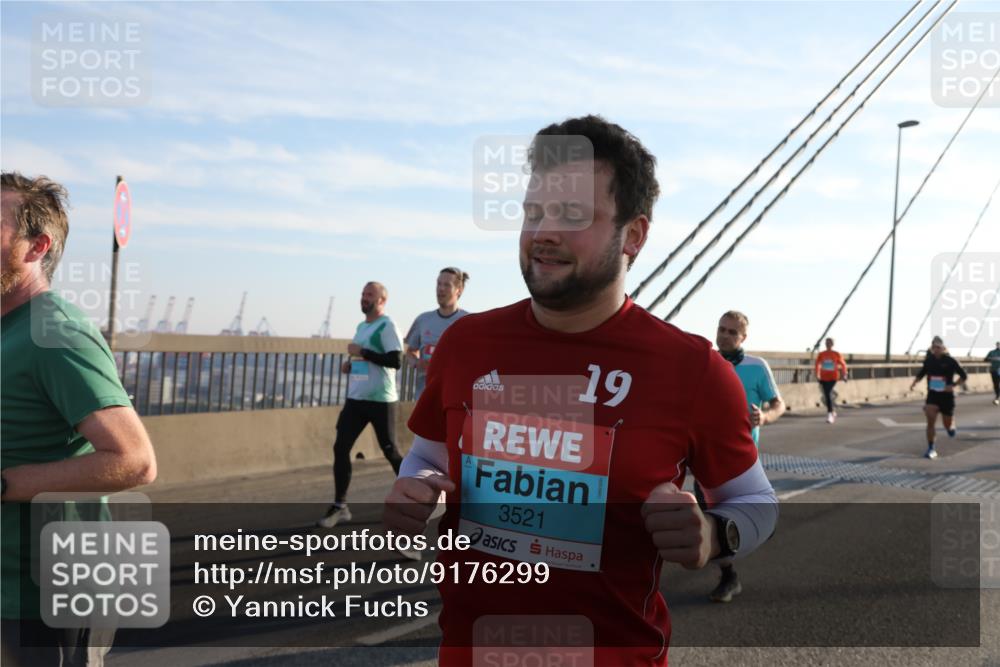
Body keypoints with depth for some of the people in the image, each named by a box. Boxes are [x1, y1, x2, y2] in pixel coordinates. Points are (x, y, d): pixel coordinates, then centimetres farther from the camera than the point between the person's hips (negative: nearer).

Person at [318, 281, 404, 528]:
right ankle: (340, 507, 4)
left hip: (381, 401, -8)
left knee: (390, 452, 2)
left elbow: (395, 360, -21)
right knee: (340, 448, -1)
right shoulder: (361, 326, 17)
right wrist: (351, 364, 7)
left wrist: (362, 352, -20)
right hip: (355, 399, 8)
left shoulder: (387, 326, -11)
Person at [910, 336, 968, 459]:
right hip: (932, 395, 2)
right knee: (930, 421, -16)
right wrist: (915, 382, -3)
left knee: (948, 426, 10)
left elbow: (964, 376, -3)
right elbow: (922, 373, 15)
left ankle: (952, 427, 49)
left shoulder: (950, 361, -10)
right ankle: (931, 449, -6)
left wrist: (953, 385, -18)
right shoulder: (928, 360, -1)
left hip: (947, 396, -1)